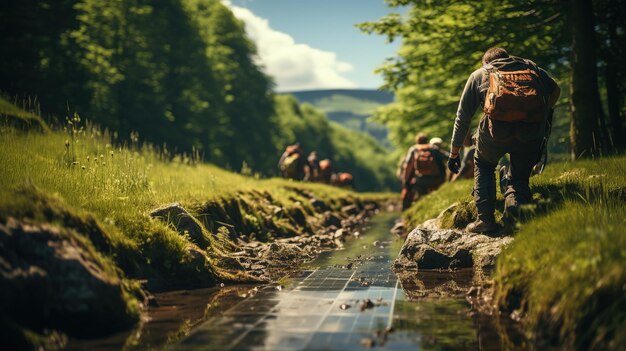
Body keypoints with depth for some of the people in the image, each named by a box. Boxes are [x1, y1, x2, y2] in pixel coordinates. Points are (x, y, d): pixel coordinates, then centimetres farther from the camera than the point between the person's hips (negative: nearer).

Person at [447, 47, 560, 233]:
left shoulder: (479, 74, 28)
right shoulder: (530, 67, 31)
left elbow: (463, 117, 27)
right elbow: (555, 89, 17)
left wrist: (454, 153, 33)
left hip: (498, 128, -1)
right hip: (532, 130, 1)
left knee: (483, 165, 27)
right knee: (520, 174, 22)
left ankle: (485, 218, 13)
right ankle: (515, 199, -10)